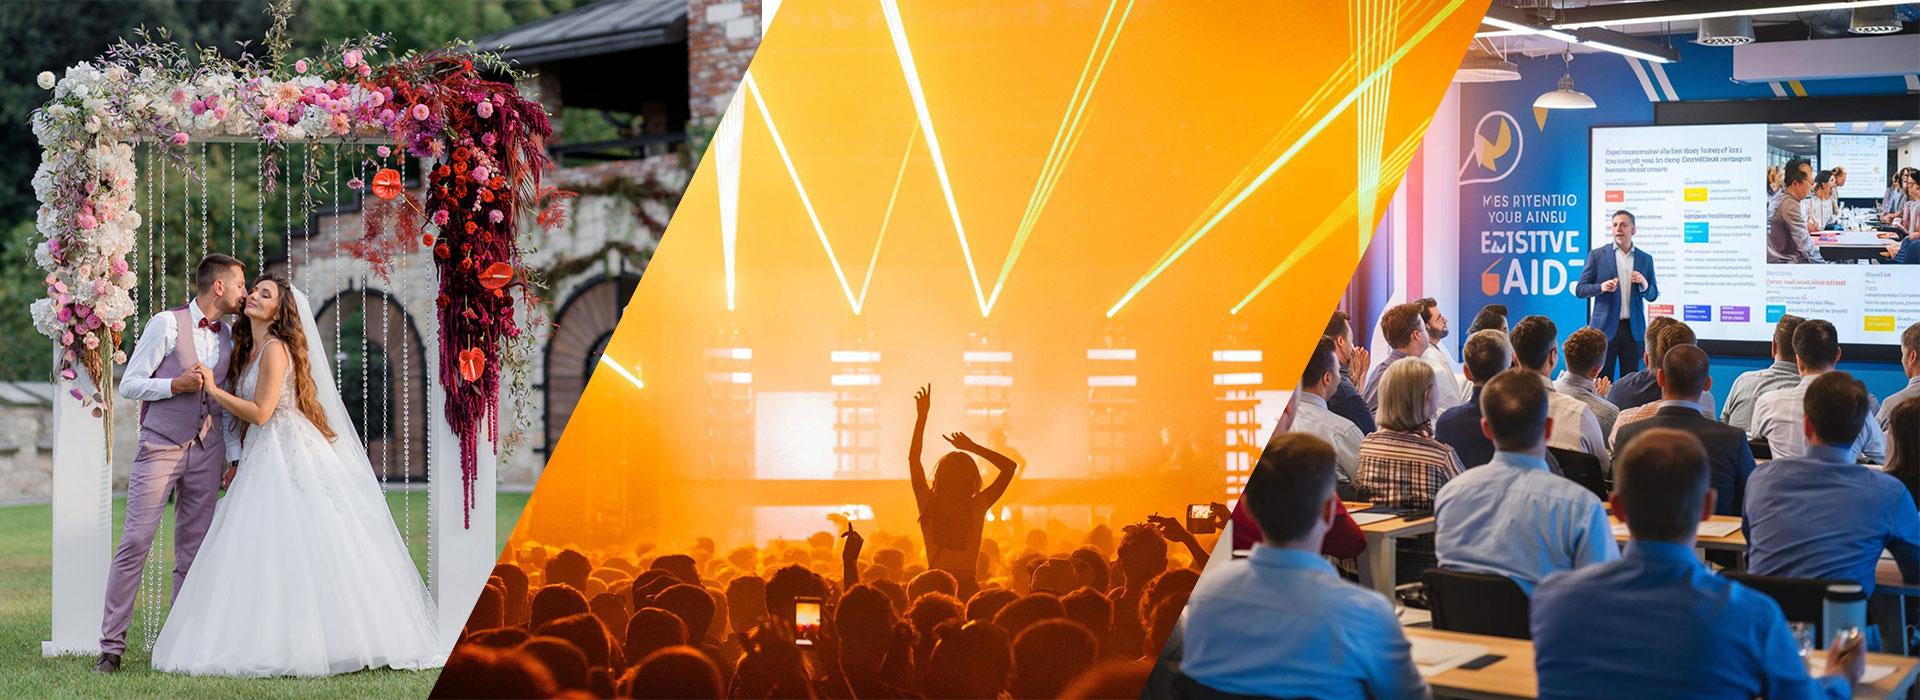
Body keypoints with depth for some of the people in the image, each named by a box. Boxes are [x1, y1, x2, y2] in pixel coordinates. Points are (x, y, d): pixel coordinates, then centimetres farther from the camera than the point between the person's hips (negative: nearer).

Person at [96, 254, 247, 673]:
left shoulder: (228, 339, 13)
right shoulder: (167, 324, -4)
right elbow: (129, 385, -4)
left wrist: (234, 455, 10)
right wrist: (177, 385, -17)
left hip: (206, 452, 5)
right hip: (161, 448, -5)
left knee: (193, 552, 5)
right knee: (135, 543, -9)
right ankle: (111, 646, -5)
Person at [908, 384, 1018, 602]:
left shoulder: (929, 506, -5)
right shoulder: (978, 507, -7)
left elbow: (913, 459, 6)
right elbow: (1010, 466, 4)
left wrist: (921, 416, 7)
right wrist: (973, 447, 4)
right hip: (968, 588, -1)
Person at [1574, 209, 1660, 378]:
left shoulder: (1645, 259, 10)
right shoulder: (1597, 255, 3)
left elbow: (1653, 296, 14)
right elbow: (1579, 289, 2)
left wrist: (1644, 284, -8)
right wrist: (1601, 287, -16)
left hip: (1633, 328, 2)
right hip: (1605, 327, -2)